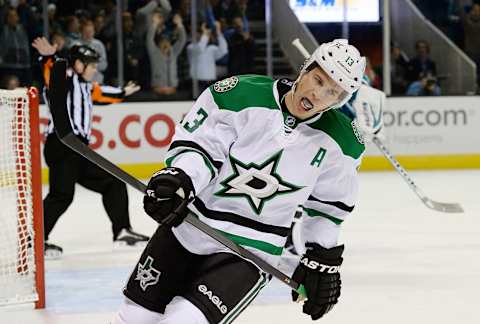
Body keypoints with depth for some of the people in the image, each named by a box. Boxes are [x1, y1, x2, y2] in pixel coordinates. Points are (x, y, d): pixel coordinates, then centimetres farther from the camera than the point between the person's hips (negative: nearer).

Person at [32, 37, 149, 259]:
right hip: (61, 146, -10)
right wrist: (48, 56, -46)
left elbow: (99, 94, 45)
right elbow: (50, 71, -24)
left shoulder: (84, 86, 25)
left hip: (79, 149, 10)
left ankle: (122, 232, 22)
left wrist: (122, 93, 60)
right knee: (62, 195, -19)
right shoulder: (65, 78, -3)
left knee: (113, 183, 14)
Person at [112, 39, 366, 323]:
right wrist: (180, 179, -26)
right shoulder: (240, 94, -12)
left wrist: (323, 259, 8)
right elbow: (197, 143, -8)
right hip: (186, 229, 1)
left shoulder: (341, 141, -5)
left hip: (249, 253, -1)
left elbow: (328, 204, 8)